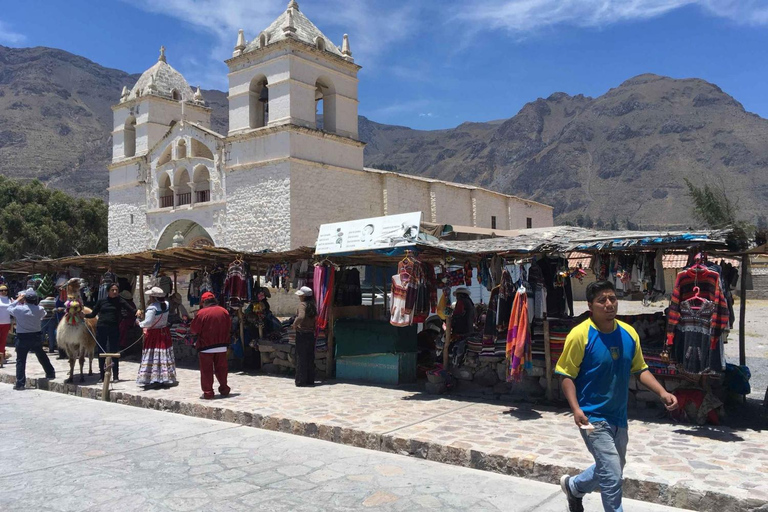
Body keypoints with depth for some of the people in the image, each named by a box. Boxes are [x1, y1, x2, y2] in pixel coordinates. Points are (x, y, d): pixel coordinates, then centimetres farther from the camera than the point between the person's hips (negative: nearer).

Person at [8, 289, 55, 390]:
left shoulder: (18, 309, -14)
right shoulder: (39, 310, -8)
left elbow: (9, 308, 7)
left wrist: (18, 299, 12)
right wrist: (34, 302, 12)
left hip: (22, 338, -3)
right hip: (37, 336, 3)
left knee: (20, 360, 3)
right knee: (42, 356, 21)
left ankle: (20, 383, 1)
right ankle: (50, 373, 32)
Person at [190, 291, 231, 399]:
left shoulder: (202, 313, -12)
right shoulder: (224, 311, 3)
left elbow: (193, 329, -7)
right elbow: (229, 327, 13)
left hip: (206, 347, -4)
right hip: (222, 347, 4)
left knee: (206, 370, 4)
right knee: (221, 368, 14)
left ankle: (208, 392, 5)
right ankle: (224, 390, 19)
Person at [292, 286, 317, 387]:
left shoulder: (303, 304, -14)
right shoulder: (312, 305, 8)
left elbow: (301, 317, -31)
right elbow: (315, 319, 15)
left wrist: (295, 324, -16)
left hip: (302, 334, -7)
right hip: (311, 334, 7)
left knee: (301, 358, 1)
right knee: (310, 358, 12)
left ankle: (301, 381, 5)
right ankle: (310, 380, 18)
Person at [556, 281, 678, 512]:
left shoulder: (629, 333, -2)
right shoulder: (580, 335, -18)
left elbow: (640, 369, 9)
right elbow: (567, 376, -13)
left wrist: (662, 392, -6)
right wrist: (576, 408, -25)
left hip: (618, 416, 7)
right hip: (593, 417, -7)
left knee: (611, 469, 23)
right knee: (612, 477, -9)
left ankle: (573, 486, 49)